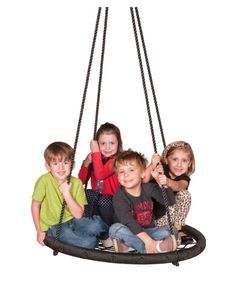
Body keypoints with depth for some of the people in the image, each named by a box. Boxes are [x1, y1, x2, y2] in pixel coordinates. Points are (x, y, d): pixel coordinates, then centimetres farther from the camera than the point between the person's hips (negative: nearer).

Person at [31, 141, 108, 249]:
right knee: (89, 242, -27)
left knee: (96, 225, -28)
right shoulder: (44, 180, -15)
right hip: (53, 227, -3)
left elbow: (78, 215, -10)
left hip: (72, 221, 3)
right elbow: (35, 205, -3)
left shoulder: (76, 183, -5)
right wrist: (39, 231, -3)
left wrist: (66, 193, -20)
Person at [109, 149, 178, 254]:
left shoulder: (148, 188, -2)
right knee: (116, 228, -32)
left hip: (148, 231, 4)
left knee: (171, 230, -17)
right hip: (131, 233, -3)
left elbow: (170, 201, -8)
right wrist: (148, 241, -38)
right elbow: (129, 222, -28)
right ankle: (155, 248, -35)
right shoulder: (119, 198, -16)